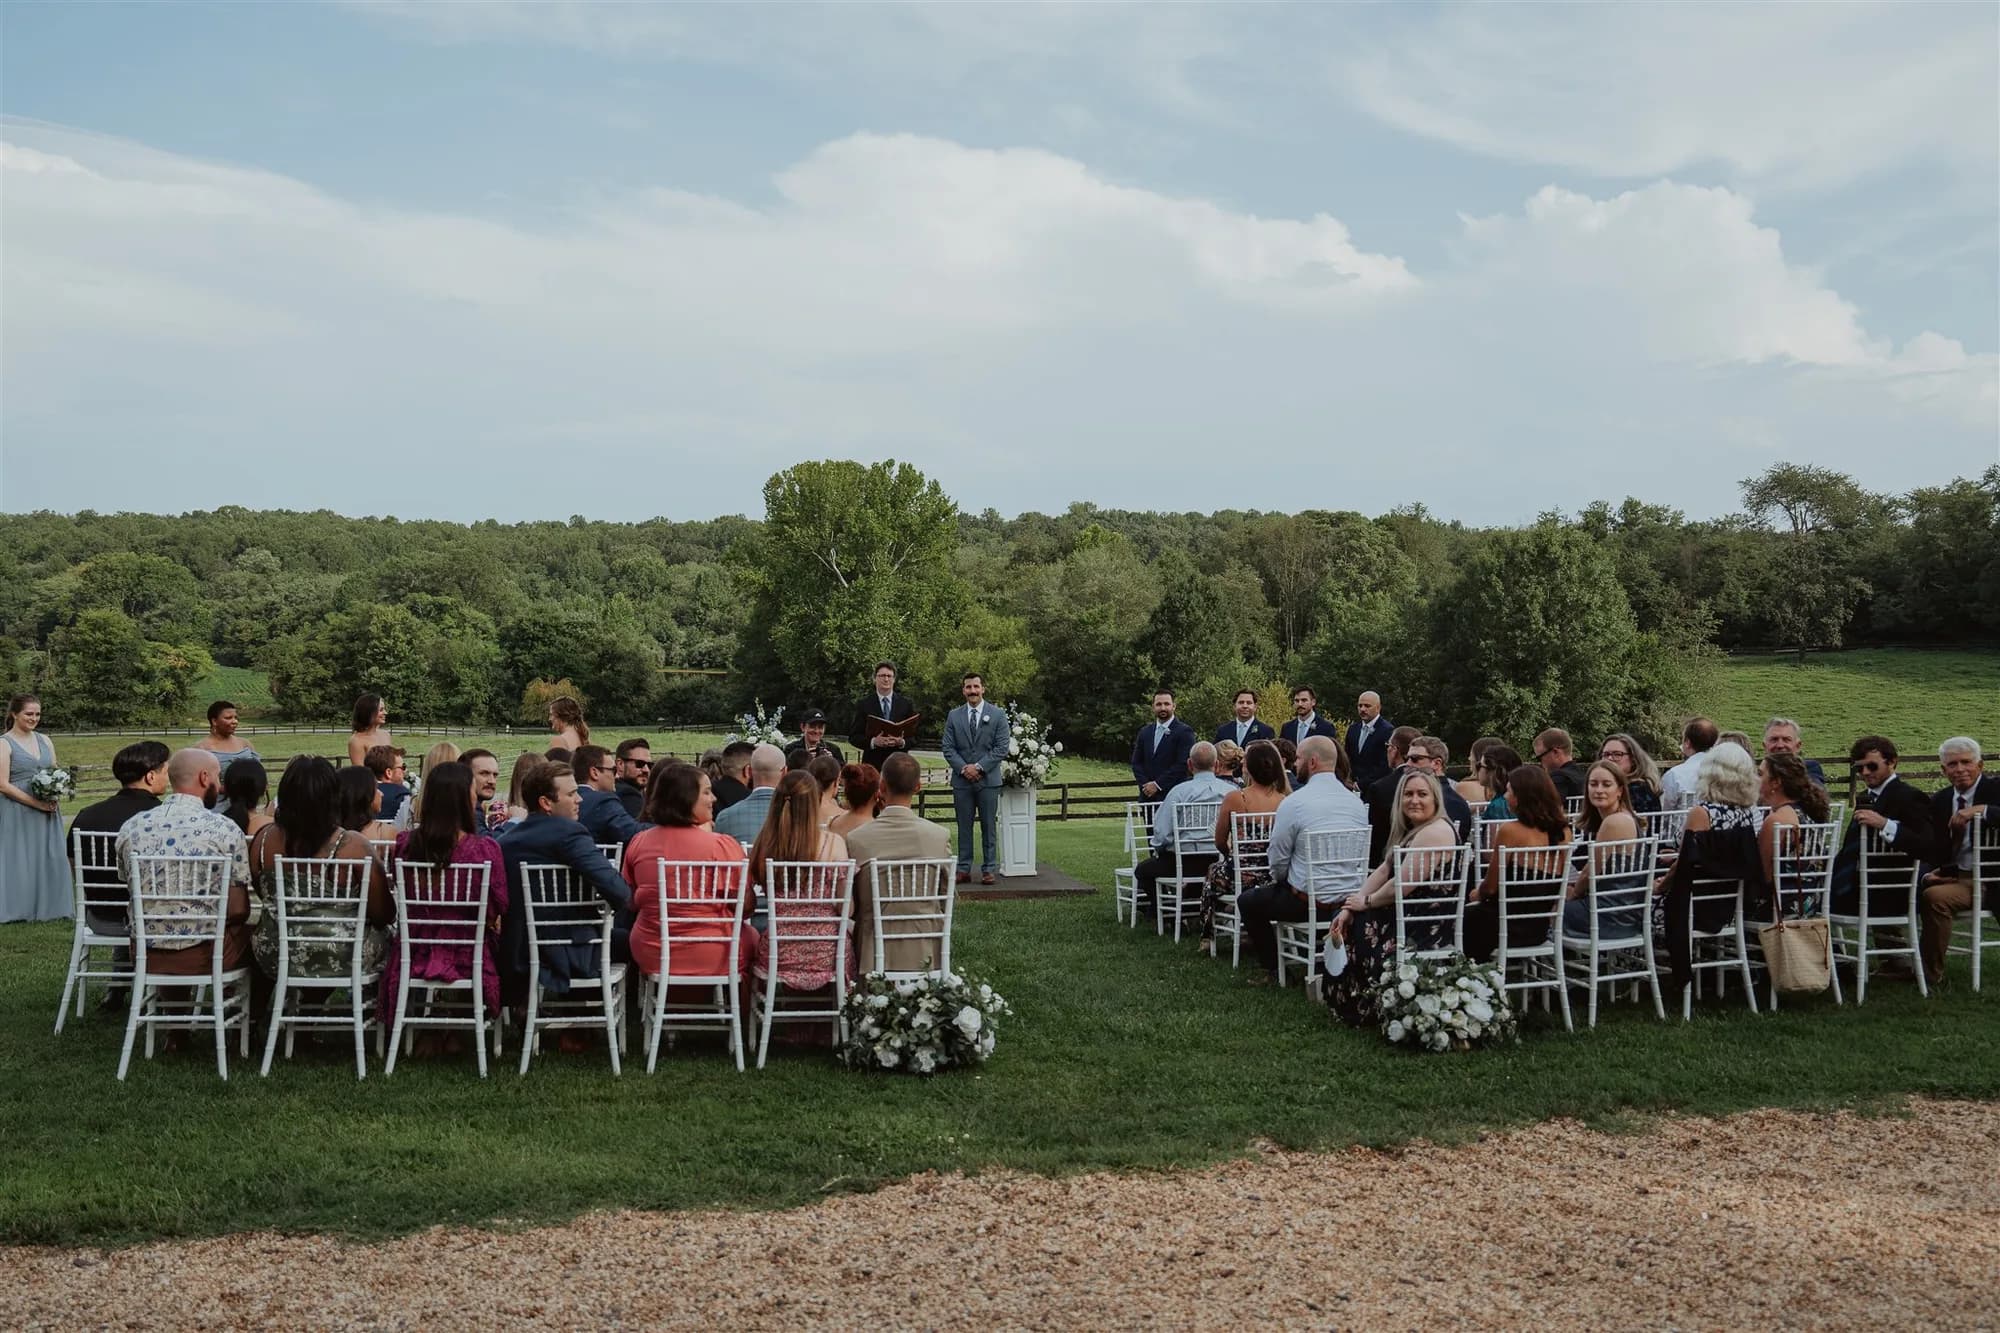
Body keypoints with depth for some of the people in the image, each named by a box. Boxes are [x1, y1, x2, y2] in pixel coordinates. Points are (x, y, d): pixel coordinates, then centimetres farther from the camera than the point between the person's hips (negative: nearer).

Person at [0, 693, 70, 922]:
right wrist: (36, 803, -15)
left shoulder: (44, 741, 11)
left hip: (48, 811, 5)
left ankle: (47, 907, 13)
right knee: (20, 859, -2)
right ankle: (21, 910, 4)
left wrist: (54, 798, -6)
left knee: (49, 858, 5)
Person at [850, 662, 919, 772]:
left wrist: (902, 742, -13)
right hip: (872, 762, -1)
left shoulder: (906, 704, 9)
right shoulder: (864, 704, 6)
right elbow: (854, 737, 3)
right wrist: (873, 742, -15)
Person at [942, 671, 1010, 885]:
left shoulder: (998, 715, 3)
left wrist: (979, 767, -12)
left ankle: (988, 869, 7)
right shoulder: (954, 716, 8)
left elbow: (1001, 748, -3)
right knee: (964, 826, 4)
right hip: (961, 780, 2)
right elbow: (948, 748, 4)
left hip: (988, 779, -2)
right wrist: (963, 768, -10)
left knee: (989, 826, 2)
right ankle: (964, 869, 9)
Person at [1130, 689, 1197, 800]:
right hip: (1147, 796, 5)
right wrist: (1145, 785, -3)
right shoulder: (1145, 732, 15)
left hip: (1172, 796, -5)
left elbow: (1183, 764, -11)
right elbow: (1136, 762, 14)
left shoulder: (1184, 732, -3)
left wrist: (1157, 784, -12)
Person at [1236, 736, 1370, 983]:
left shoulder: (1293, 803, -14)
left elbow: (1278, 860, -8)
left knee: (1247, 901, 15)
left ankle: (1273, 969, 19)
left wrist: (1279, 879, 16)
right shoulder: (1356, 801, 4)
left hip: (1312, 901, -7)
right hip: (1352, 899, 7)